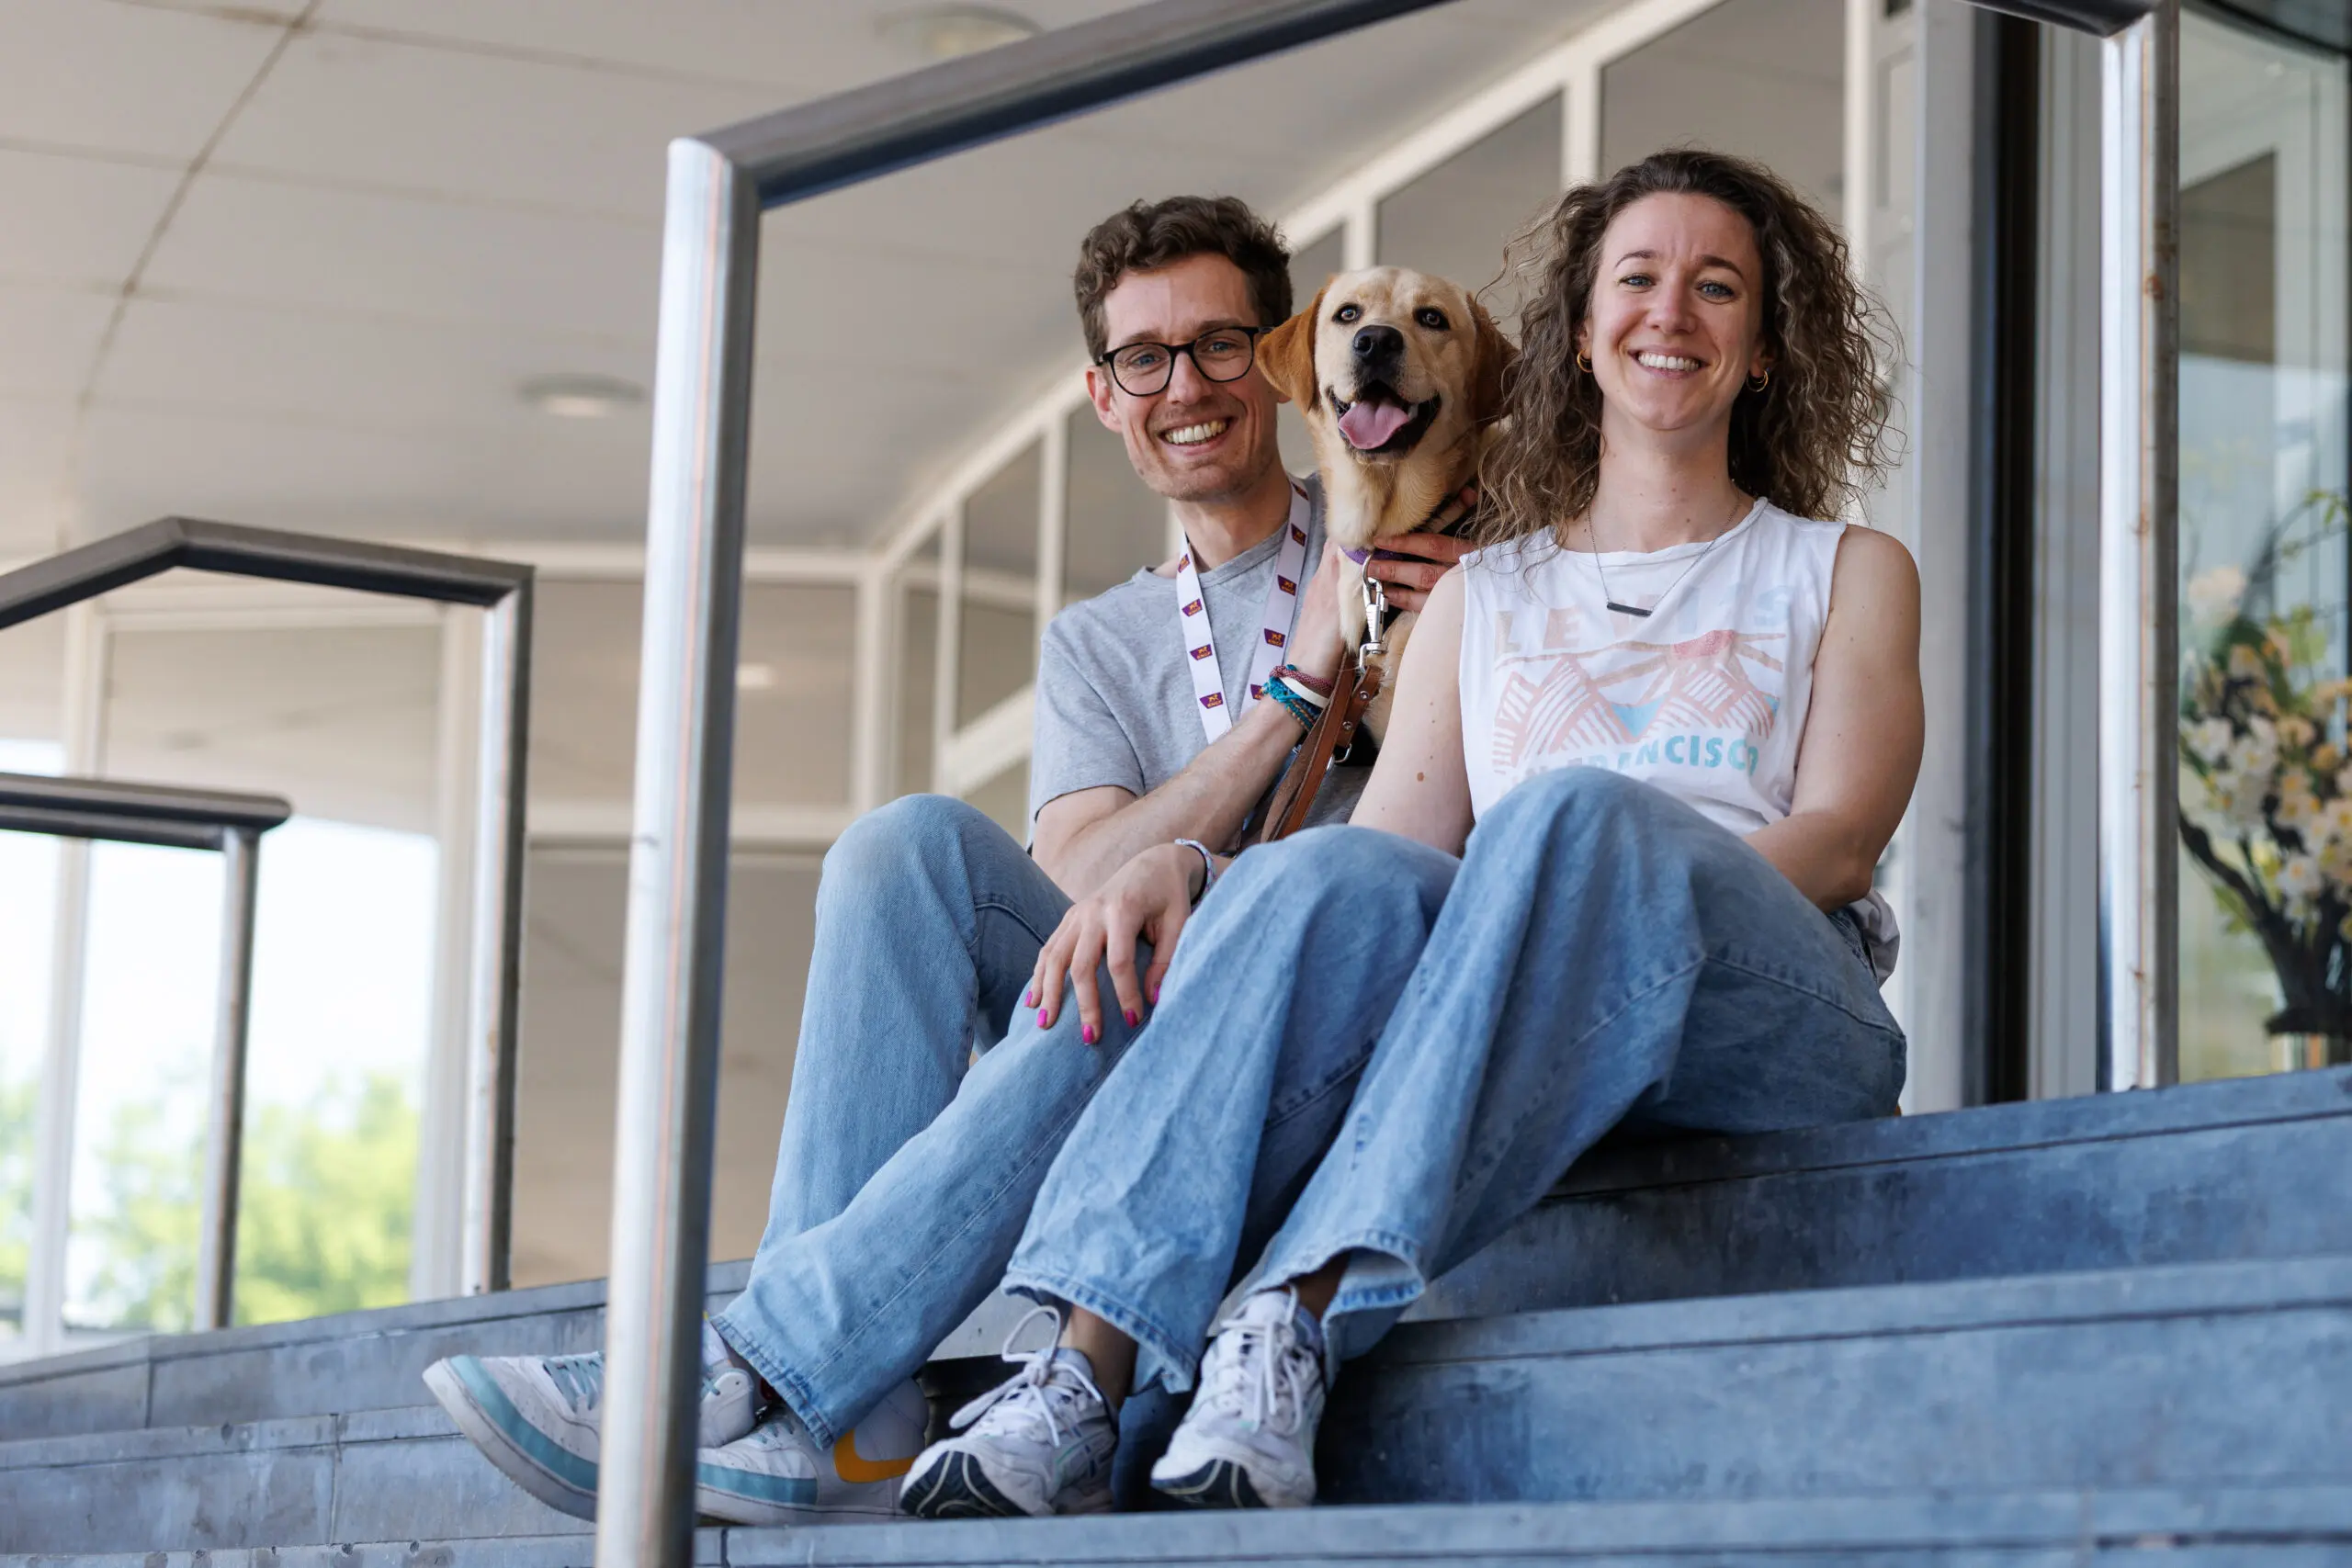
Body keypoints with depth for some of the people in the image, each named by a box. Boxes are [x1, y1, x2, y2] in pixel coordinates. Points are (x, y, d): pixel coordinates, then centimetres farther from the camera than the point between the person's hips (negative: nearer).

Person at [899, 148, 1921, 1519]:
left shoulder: (1849, 574, 22)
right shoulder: (1484, 594, 27)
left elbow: (1840, 837, 4)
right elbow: (1399, 845, 13)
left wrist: (1626, 892, -17)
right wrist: (1183, 868, -8)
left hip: (1782, 1019, -2)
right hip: (1522, 1037, 2)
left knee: (1572, 811, -34)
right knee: (1335, 873, -32)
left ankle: (1300, 1321, -48)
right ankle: (1083, 1374, -45)